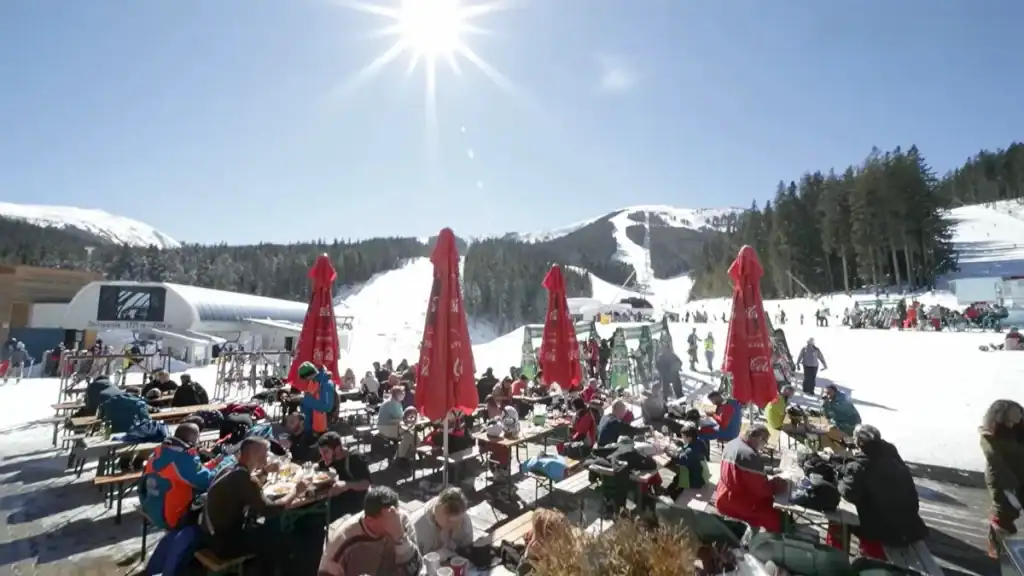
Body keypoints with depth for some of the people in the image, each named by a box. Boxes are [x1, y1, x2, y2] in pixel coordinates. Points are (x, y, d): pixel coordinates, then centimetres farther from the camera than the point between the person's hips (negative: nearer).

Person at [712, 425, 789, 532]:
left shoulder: (731, 444, 3)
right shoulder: (750, 456, -24)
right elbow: (761, 488, -18)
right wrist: (777, 485, -3)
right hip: (736, 504, -9)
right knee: (777, 518, -2)